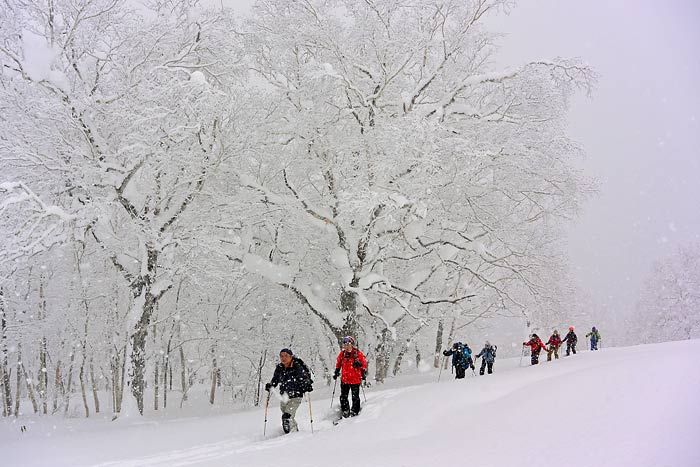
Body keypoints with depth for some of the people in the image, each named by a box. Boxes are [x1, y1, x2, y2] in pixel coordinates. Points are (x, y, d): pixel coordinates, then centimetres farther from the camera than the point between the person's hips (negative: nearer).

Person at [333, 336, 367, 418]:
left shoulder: (358, 354, -6)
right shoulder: (342, 354, 4)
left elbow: (364, 364, 1)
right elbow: (338, 363, 19)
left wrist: (364, 375, -4)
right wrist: (336, 372, 16)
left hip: (355, 379, -3)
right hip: (344, 380, 4)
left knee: (355, 397, 4)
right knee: (343, 397, 6)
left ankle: (354, 412, 16)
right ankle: (345, 412, 18)